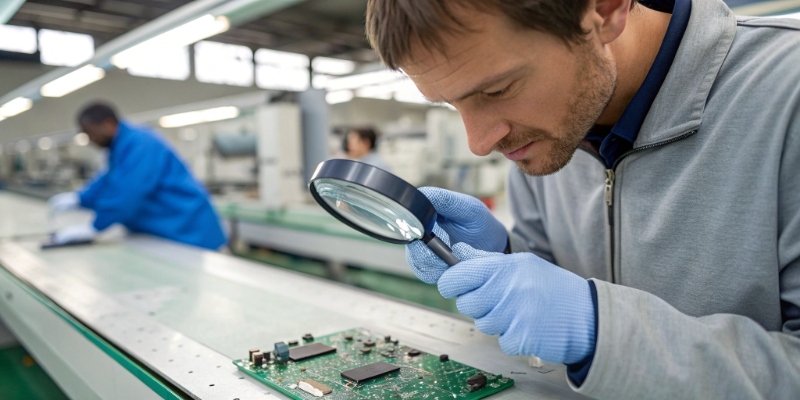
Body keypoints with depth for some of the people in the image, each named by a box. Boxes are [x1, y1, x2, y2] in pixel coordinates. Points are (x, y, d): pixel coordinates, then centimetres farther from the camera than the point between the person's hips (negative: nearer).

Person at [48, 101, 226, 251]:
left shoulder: (138, 145, -20)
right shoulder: (121, 144, 15)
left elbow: (126, 194, -27)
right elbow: (109, 181, 26)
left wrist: (93, 228, -22)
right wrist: (78, 198, 13)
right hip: (163, 232, 10)